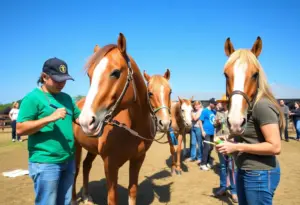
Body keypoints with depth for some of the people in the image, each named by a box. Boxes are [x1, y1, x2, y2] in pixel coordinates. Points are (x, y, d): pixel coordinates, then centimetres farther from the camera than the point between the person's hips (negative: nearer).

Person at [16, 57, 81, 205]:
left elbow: (79, 119, 16)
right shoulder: (33, 98, -9)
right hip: (45, 163, -6)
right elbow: (20, 129, -14)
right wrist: (50, 118, -23)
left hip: (68, 161, 7)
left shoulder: (66, 98, 11)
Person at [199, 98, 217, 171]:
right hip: (206, 132, -7)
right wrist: (202, 131, -16)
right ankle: (203, 164, 0)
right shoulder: (205, 111, -9)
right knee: (207, 147, -9)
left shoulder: (214, 111, 10)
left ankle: (208, 162, 30)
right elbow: (200, 121, -11)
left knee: (211, 147, 15)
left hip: (212, 132, 7)